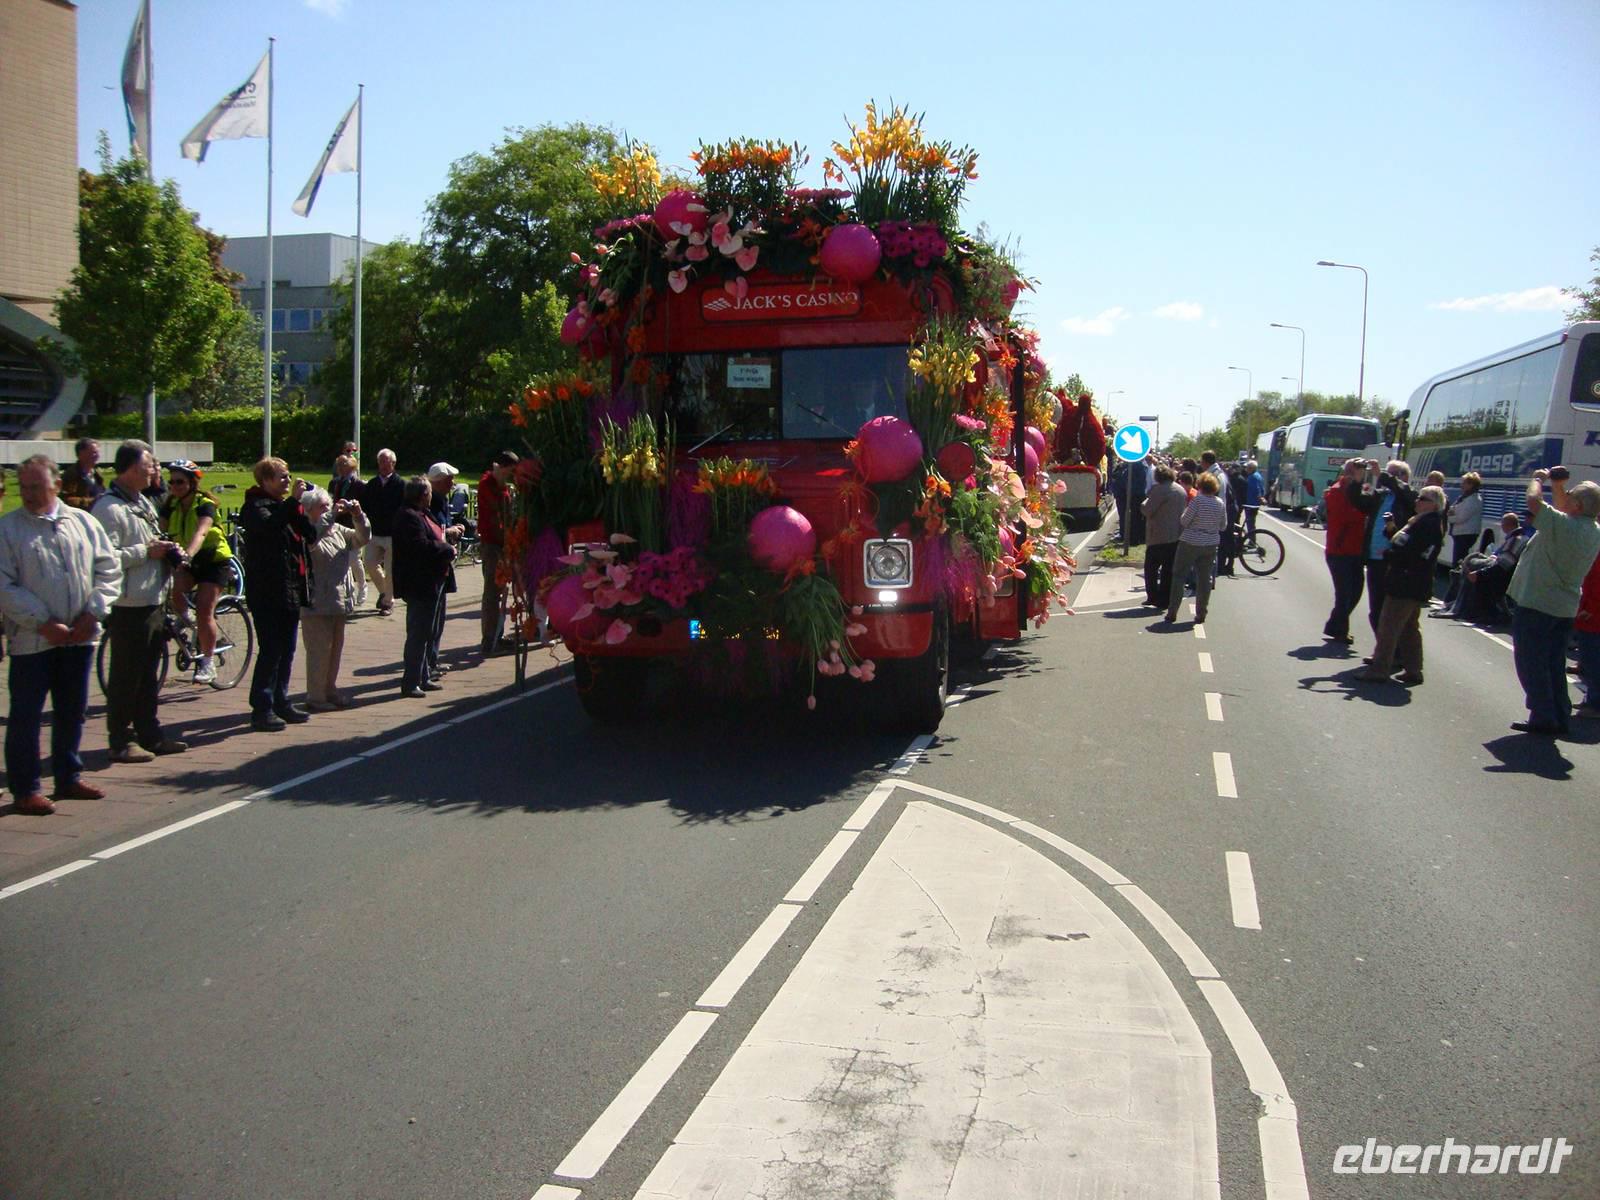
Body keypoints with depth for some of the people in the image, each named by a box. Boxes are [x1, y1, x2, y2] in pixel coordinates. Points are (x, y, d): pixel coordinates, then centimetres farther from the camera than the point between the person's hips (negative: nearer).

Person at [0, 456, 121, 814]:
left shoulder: (83, 522, 6)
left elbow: (109, 570, 7)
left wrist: (92, 613, -6)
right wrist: (43, 623, -15)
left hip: (80, 636, 4)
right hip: (31, 640, -3)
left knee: (72, 712, 14)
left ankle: (68, 777, 27)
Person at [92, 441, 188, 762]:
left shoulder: (143, 502, 15)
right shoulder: (109, 508, -16)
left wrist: (167, 550, 8)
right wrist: (146, 552, -19)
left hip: (154, 602, 9)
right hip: (128, 606, -9)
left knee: (149, 675, 16)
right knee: (125, 677, 0)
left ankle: (149, 733, 25)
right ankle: (121, 740, 9)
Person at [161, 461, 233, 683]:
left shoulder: (205, 505, -19)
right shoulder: (171, 506, -1)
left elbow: (200, 533, -37)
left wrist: (188, 554, -54)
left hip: (214, 560, -5)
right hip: (188, 562, 5)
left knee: (204, 611, -11)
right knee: (174, 587, -27)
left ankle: (207, 663, 2)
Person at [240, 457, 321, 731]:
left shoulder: (286, 506, 18)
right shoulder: (256, 507, -7)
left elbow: (310, 536, 8)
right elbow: (269, 525, -30)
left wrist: (300, 511, -7)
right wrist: (293, 500, -29)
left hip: (291, 589, 8)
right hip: (268, 592, -8)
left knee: (287, 649, 13)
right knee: (271, 650, -8)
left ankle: (280, 702, 22)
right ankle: (261, 709, -3)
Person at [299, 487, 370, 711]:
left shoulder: (337, 530, 13)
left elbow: (362, 538, 12)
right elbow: (312, 538, -32)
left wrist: (358, 516, -4)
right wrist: (332, 515, -29)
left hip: (340, 600, 8)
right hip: (317, 603, -8)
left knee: (336, 648, 16)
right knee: (319, 650, -3)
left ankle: (330, 690, 28)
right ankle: (315, 697, 4)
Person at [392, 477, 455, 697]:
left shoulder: (421, 514, 15)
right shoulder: (409, 517, -17)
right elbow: (422, 547, -27)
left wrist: (444, 542, 1)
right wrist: (447, 549, -15)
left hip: (432, 584, 11)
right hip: (420, 586, -11)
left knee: (424, 633, 17)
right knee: (418, 634, -6)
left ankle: (422, 678, 27)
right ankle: (411, 683, 0)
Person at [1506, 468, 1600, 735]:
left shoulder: (1563, 525, -22)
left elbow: (1533, 501, -24)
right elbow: (1563, 510, 24)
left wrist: (1539, 478, -6)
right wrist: (1556, 485, 19)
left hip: (1536, 605, -8)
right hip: (1566, 607, 8)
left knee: (1531, 663, -1)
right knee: (1554, 665, 15)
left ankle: (1544, 718, -2)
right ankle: (1560, 718, 18)